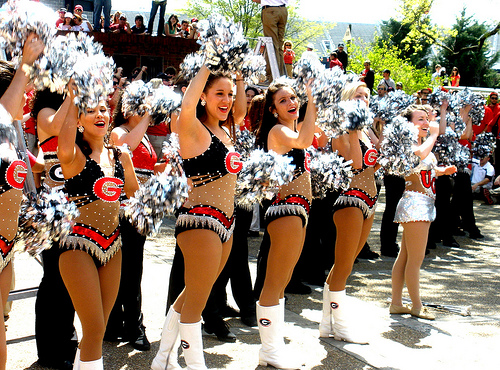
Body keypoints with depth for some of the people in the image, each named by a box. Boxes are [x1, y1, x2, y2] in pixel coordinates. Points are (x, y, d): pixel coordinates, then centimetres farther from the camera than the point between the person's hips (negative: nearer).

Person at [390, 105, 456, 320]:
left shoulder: (423, 143, 19)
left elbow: (430, 169, 30)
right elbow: (420, 154, -33)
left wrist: (444, 171, 9)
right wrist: (434, 134, -17)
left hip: (425, 204, 10)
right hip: (414, 202, -10)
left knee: (405, 257, 12)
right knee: (416, 259, -3)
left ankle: (396, 303, 17)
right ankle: (417, 306, 5)